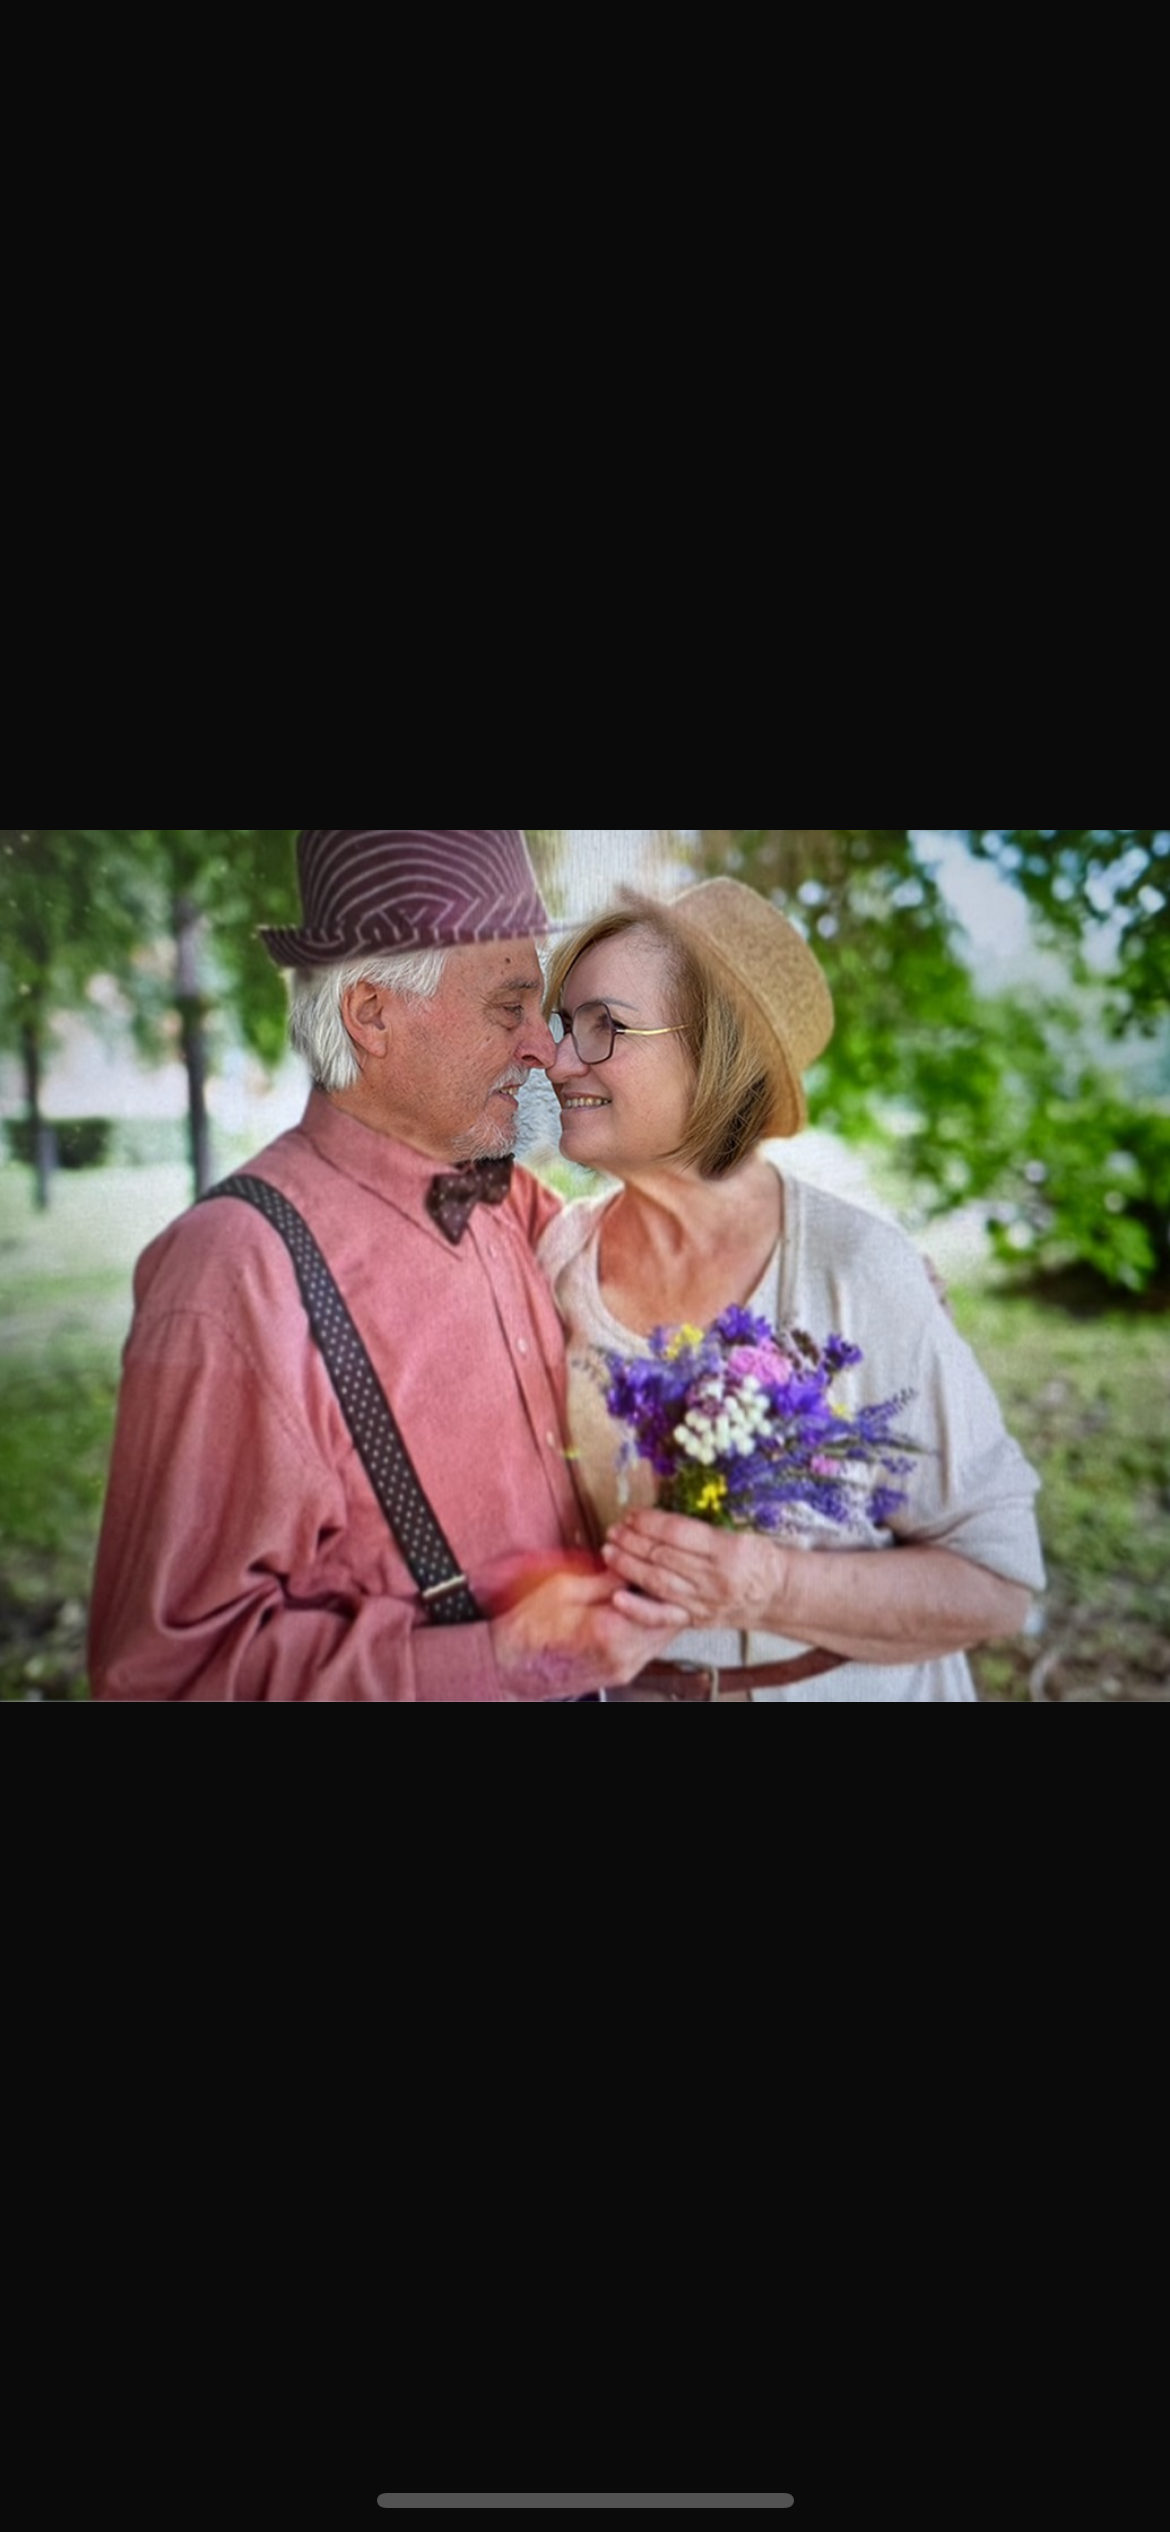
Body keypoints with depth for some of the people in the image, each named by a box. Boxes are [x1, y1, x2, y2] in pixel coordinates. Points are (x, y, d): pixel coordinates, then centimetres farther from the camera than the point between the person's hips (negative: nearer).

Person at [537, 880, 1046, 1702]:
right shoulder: (551, 1261, -10)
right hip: (621, 1684, 3)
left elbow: (997, 1584, -17)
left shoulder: (861, 1272, -20)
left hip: (845, 1682, -3)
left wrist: (778, 1588, -30)